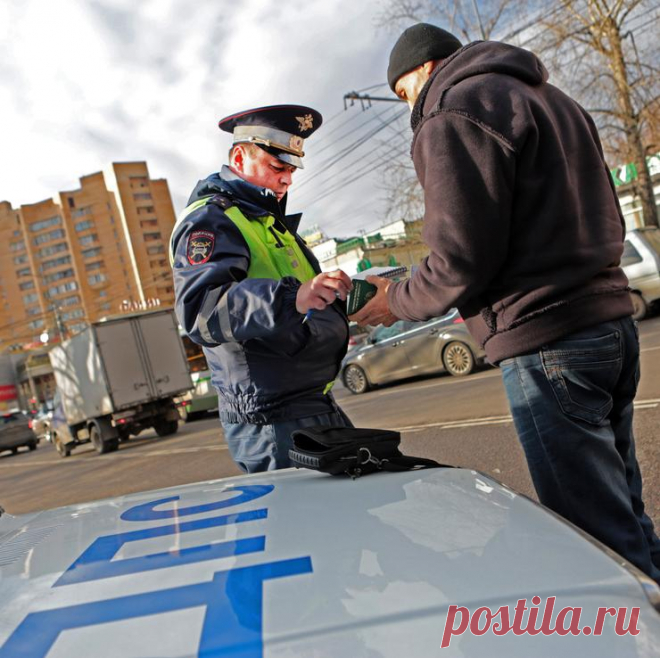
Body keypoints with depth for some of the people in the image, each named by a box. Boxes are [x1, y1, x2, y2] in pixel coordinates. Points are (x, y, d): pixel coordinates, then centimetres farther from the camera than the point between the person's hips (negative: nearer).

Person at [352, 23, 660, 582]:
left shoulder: (453, 115, -7)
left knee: (602, 534, -2)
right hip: (612, 321, 10)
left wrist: (396, 302, 2)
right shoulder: (550, 98, 22)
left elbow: (461, 259, -15)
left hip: (548, 345, -10)